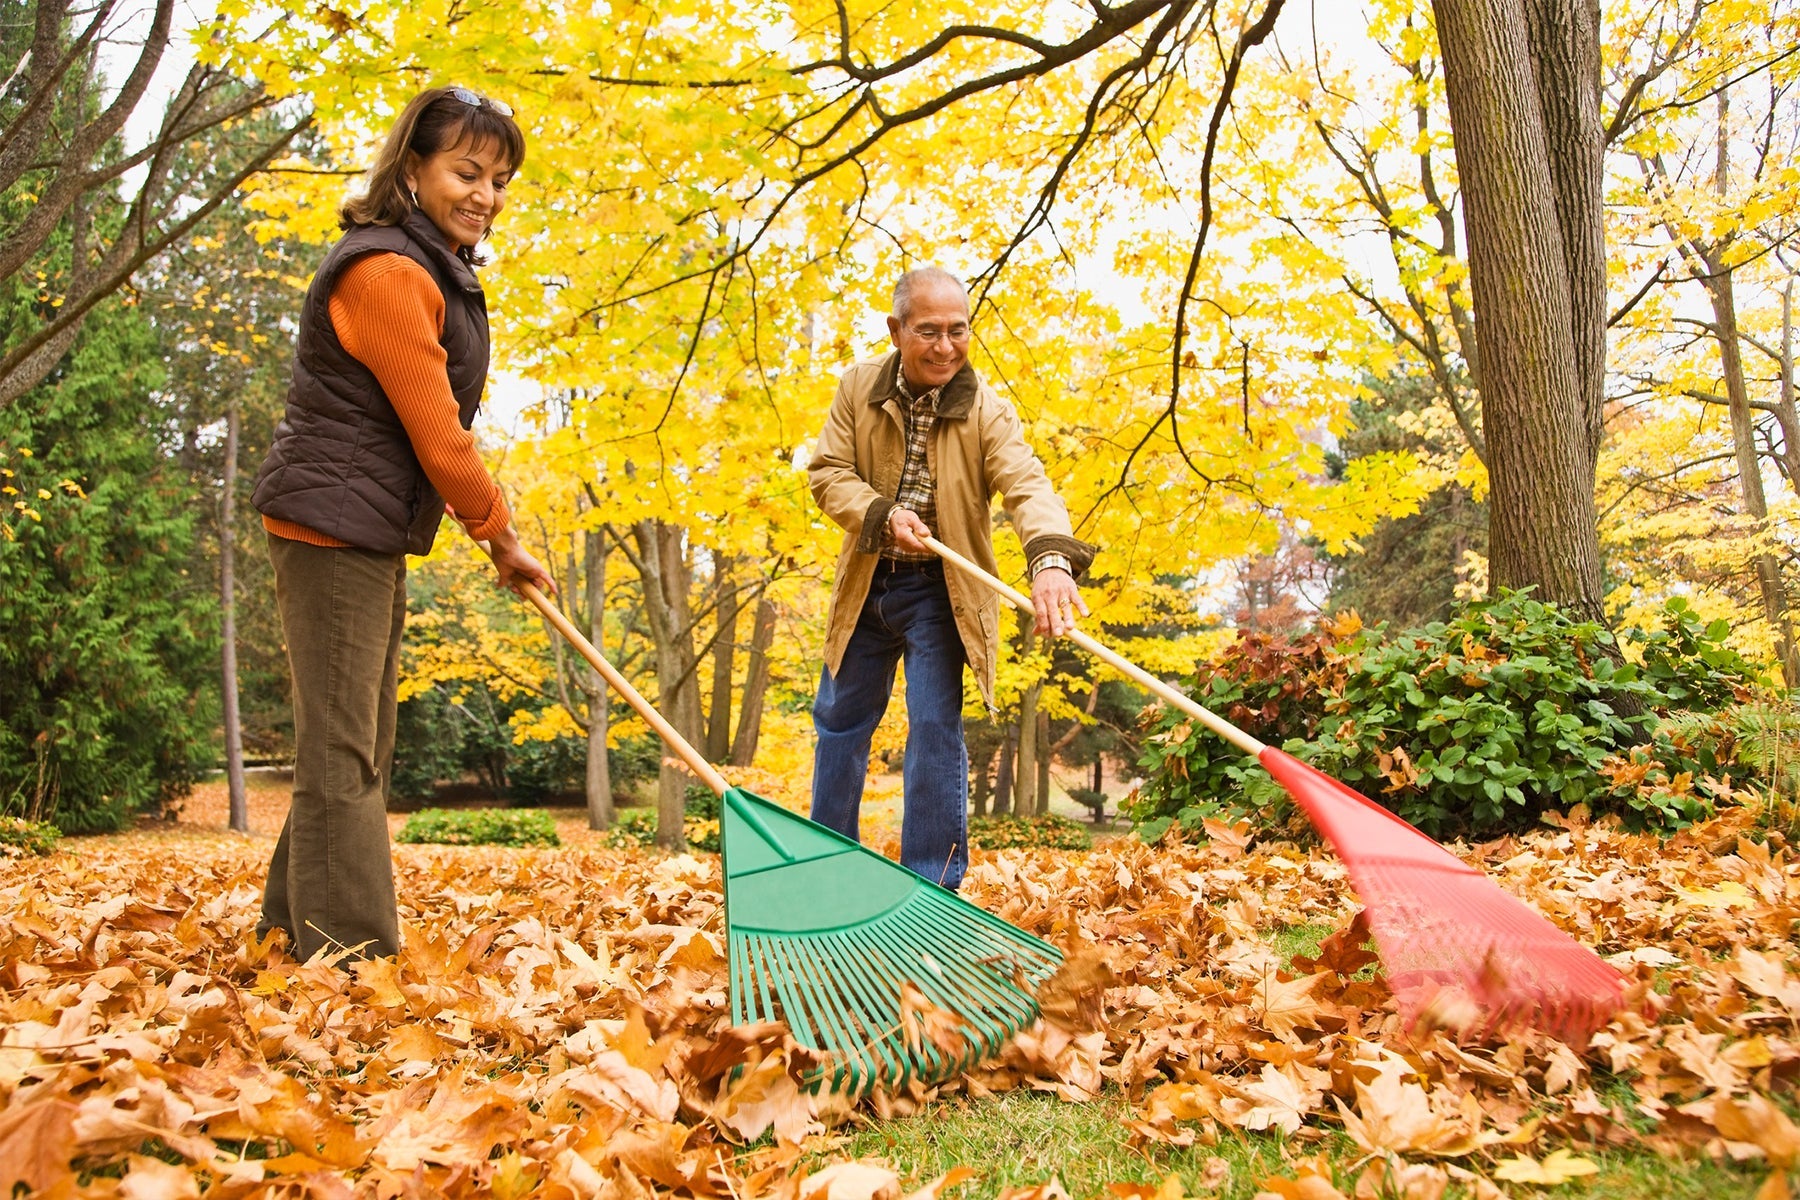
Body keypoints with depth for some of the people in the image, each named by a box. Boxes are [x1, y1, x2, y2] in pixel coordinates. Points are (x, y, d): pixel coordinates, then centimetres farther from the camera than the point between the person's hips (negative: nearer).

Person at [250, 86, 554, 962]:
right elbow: (439, 437, -18)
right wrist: (503, 537, -7)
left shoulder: (432, 272, 17)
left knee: (357, 749, 15)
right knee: (342, 753, -7)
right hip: (332, 528, -11)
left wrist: (490, 529, 17)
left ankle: (292, 926, 27)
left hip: (371, 536, 11)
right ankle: (353, 949, -1)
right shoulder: (387, 274, -18)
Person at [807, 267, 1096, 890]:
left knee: (936, 728, -7)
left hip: (939, 588, -4)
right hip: (866, 583, 4)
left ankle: (932, 886, 4)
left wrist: (1051, 558, -51)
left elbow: (1027, 484, -31)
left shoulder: (987, 410, -16)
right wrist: (881, 514, -25)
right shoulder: (858, 387, -6)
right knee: (839, 719, 15)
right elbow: (826, 471, -6)